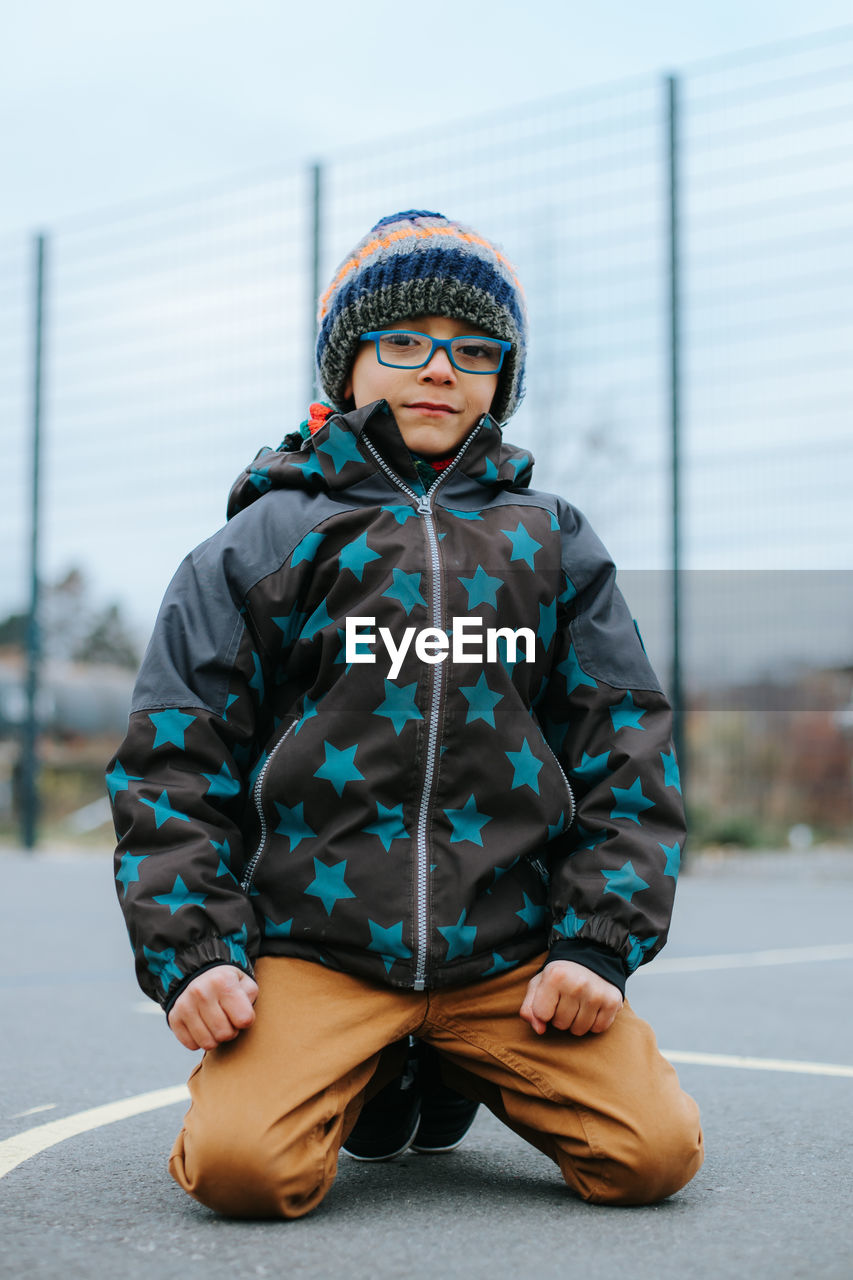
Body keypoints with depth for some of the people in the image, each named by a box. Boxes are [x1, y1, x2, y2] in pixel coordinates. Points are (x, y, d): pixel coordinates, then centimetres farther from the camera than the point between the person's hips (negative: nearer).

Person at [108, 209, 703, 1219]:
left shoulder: (551, 545, 14)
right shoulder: (262, 540, 8)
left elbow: (628, 751, 11)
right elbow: (173, 758, 5)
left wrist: (599, 941, -1)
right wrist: (193, 950, -7)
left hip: (513, 954, 2)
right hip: (311, 946, -2)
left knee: (654, 1154, -14)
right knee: (243, 1167, -25)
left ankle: (453, 1074, 16)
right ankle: (371, 1081, 10)